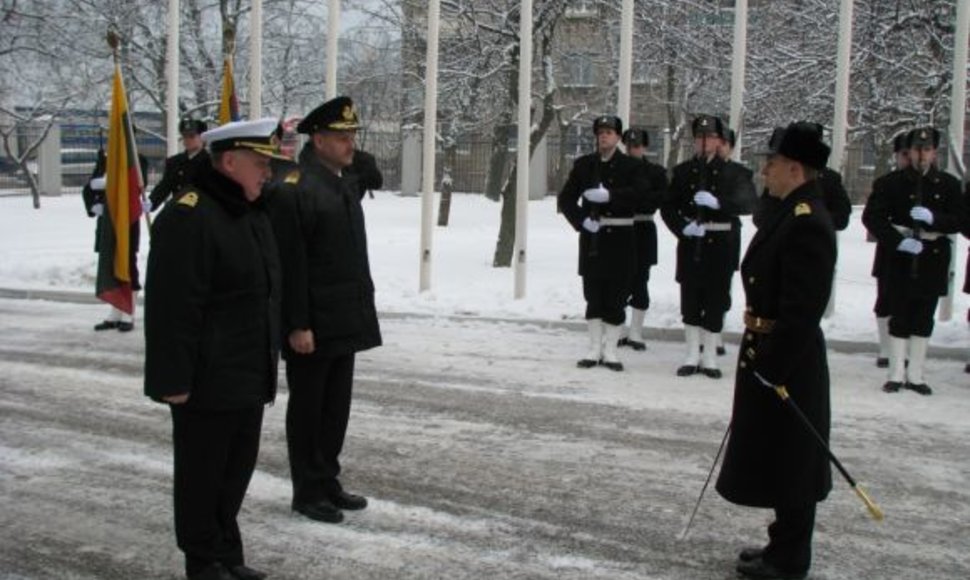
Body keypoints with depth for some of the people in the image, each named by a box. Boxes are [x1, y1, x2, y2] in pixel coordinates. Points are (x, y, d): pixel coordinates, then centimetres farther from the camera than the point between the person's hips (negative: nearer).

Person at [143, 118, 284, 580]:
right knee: (203, 472, 5)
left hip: (249, 378, 9)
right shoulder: (187, 216, -18)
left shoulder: (254, 213, 12)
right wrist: (174, 378, -22)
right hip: (207, 382, -9)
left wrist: (270, 360, 21)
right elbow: (172, 307, -22)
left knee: (237, 468, 17)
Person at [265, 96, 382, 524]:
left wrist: (364, 307, 16)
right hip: (313, 325, -8)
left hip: (346, 322, 8)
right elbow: (289, 265, -18)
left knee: (337, 406, 16)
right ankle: (308, 492, 17)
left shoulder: (345, 183, 12)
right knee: (308, 408, 5)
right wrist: (297, 325, -19)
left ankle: (328, 481, 28)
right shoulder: (291, 189, -15)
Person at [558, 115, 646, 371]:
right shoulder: (583, 164, 10)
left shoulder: (632, 166, 3)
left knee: (616, 296, 1)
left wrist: (609, 196, -27)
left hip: (620, 237, -2)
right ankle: (595, 348, 14)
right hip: (592, 235, 2)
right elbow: (566, 198, 7)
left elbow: (639, 192, -15)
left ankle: (610, 350, 10)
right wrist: (581, 220, -8)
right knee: (593, 294, 5)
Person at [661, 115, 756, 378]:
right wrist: (682, 227, -11)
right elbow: (667, 206, 7)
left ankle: (710, 356, 13)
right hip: (691, 241, 2)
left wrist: (718, 202, -28)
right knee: (690, 297, 4)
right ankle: (692, 355, 14)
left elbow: (748, 203, -12)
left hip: (721, 243, -1)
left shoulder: (732, 172, 2)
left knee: (716, 298, 3)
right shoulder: (683, 171, 9)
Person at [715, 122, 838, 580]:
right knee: (777, 460, 19)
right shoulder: (789, 213, 11)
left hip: (787, 361, -10)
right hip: (769, 352, 10)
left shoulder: (807, 223, -21)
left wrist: (772, 366, -22)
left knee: (790, 464, 3)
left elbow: (802, 309, -25)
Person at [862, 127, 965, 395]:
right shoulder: (892, 183, -2)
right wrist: (898, 240, -16)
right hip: (900, 258, -2)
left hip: (933, 260, 2)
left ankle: (915, 374, 17)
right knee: (899, 316, 2)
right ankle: (897, 374, 11)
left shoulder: (949, 184, 5)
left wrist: (933, 218, -18)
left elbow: (960, 220, 1)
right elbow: (871, 216, -6)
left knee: (924, 318, 8)